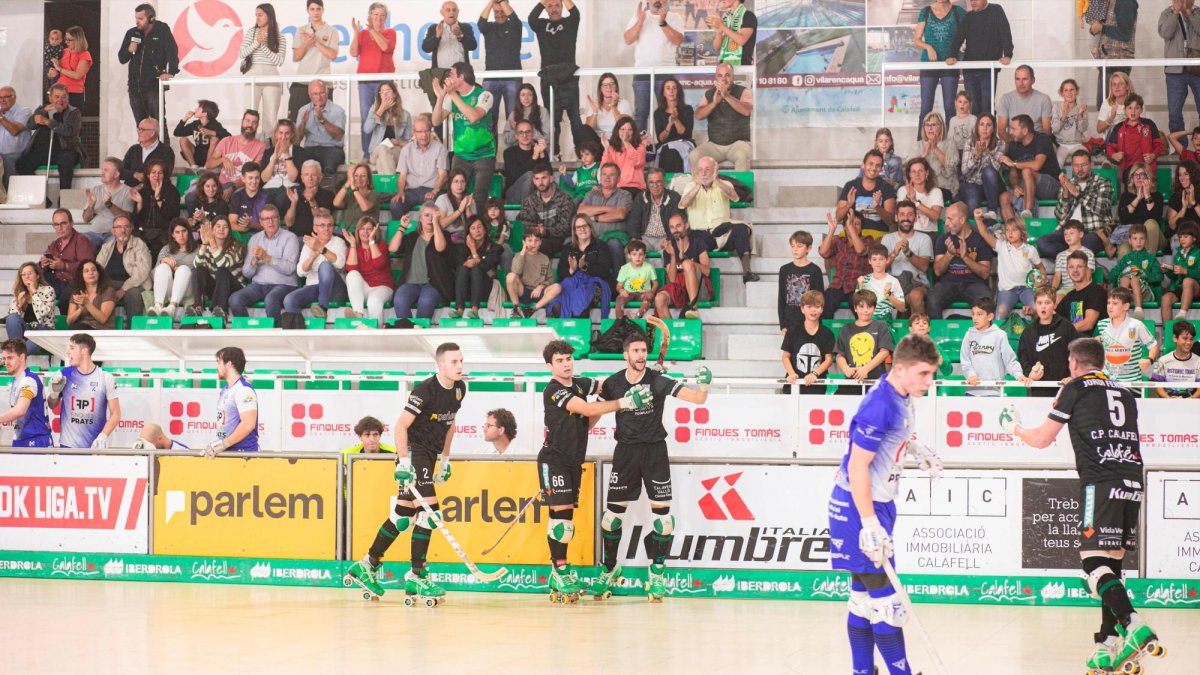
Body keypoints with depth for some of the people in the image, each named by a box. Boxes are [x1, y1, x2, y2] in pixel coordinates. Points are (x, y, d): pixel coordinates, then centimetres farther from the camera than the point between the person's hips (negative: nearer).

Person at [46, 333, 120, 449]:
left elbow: (115, 414, -2)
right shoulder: (64, 375, 3)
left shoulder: (105, 378, -4)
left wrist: (103, 436, -15)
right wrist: (54, 393, -4)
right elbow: (52, 406, 17)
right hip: (67, 444, 2)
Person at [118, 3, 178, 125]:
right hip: (135, 86, 5)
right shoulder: (131, 33, 10)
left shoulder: (162, 30, -3)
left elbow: (172, 51, -14)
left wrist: (171, 72, -29)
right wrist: (129, 50, -7)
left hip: (154, 86, -5)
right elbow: (122, 59, 15)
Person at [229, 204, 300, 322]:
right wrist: (255, 260, -9)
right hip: (258, 285, 4)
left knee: (270, 299, -38)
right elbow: (246, 273, 12)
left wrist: (267, 258, -19)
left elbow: (289, 268, -12)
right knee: (234, 299, -24)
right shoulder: (255, 239, 16)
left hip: (282, 284, -4)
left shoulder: (290, 238, 2)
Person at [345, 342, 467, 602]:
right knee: (428, 509, -16)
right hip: (413, 452, -9)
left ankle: (366, 567, 22)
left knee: (403, 515, 12)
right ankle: (416, 577, -10)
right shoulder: (425, 390, -20)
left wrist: (445, 459, 18)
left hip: (429, 455, 9)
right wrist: (403, 462, -24)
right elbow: (401, 425, -19)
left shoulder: (459, 388, 5)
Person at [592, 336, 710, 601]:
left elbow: (698, 399, -13)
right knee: (613, 513, 1)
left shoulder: (658, 381, -8)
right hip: (626, 450, 1)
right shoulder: (613, 384, -2)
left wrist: (703, 384, -32)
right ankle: (609, 570, 19)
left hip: (654, 450, -1)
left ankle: (657, 575, 6)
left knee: (662, 513, -6)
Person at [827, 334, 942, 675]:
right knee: (884, 598, -8)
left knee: (865, 595, 16)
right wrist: (870, 525, -26)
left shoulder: (901, 396, 3)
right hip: (857, 507, -10)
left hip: (879, 503, 10)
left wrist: (916, 448, 13)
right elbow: (857, 467, -25)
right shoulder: (880, 407, -26)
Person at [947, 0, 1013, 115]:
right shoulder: (969, 16, 15)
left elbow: (1005, 33, -7)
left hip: (989, 68, -4)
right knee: (973, 106, 2)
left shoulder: (996, 11, 2)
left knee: (987, 106, -7)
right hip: (969, 69, 4)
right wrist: (952, 56, -10)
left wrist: (1007, 55, -20)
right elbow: (959, 36, 6)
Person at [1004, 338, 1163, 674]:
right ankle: (1109, 645, 5)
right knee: (1111, 564, 11)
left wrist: (1014, 427, 31)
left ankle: (1133, 626, -31)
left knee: (1094, 562, -11)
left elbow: (1042, 439, 10)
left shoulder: (1076, 388, 6)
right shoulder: (1125, 394, 22)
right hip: (1132, 484, 6)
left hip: (1101, 483, -6)